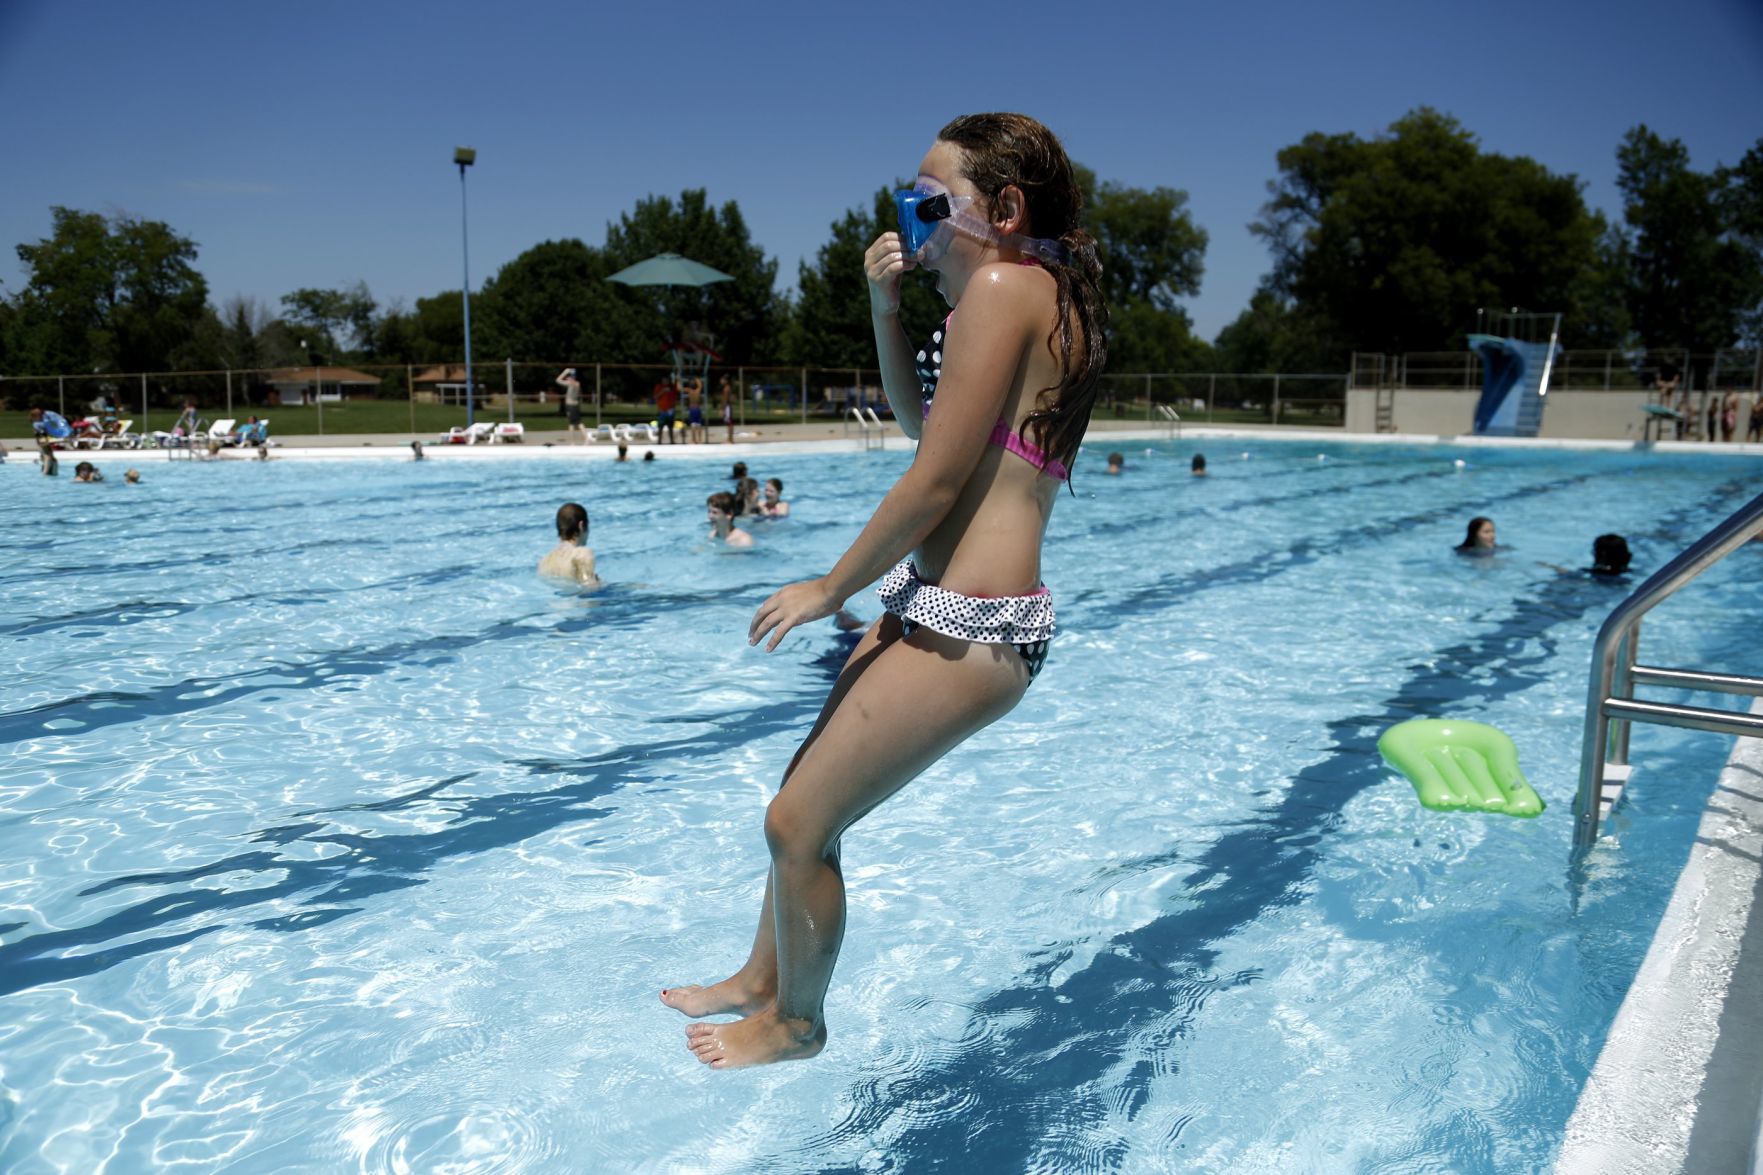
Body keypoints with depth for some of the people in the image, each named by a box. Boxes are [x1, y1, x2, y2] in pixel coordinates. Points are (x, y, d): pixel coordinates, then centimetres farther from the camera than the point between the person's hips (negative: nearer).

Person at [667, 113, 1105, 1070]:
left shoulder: (1003, 285, -15)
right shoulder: (1045, 299, 15)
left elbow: (937, 479, -18)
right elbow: (920, 422, 24)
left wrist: (830, 589, -7)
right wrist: (886, 307, 10)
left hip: (967, 624, -10)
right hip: (940, 606, 10)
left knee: (799, 822, 2)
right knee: (803, 798, 21)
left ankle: (795, 1024, 26)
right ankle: (760, 981, 40)